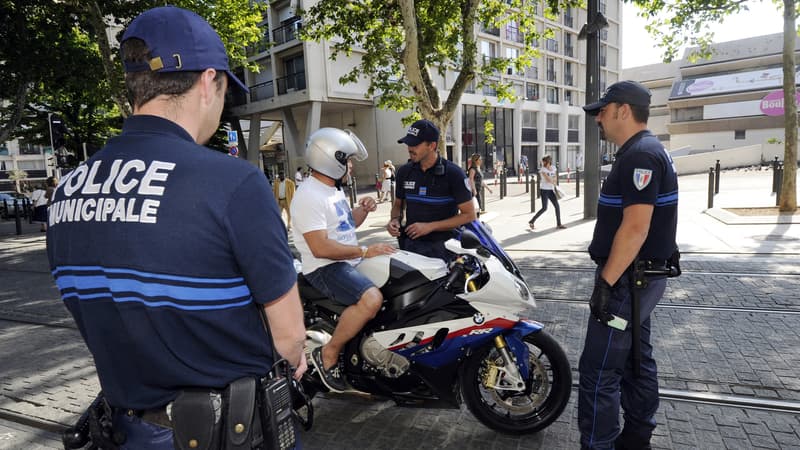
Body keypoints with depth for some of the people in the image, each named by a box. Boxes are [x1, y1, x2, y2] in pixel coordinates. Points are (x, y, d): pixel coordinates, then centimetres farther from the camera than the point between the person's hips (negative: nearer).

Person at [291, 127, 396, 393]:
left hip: (350, 262, 10)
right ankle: (328, 355, -13)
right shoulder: (310, 196, -18)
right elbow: (320, 248, -26)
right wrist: (365, 251, -22)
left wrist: (363, 210, 5)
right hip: (325, 268, -10)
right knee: (372, 300, -32)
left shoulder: (334, 189, 15)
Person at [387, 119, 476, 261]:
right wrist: (395, 220, -3)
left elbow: (470, 215, -9)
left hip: (442, 248, -3)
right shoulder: (404, 171, 6)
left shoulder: (453, 173, -8)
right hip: (410, 245, 4)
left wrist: (430, 226, -15)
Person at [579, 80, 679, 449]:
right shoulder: (643, 151, 14)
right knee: (636, 360, 18)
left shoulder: (639, 155, -19)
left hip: (628, 279, -11)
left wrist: (606, 282, -24)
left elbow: (635, 227, -26)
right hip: (638, 276, 11)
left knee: (599, 369, -5)